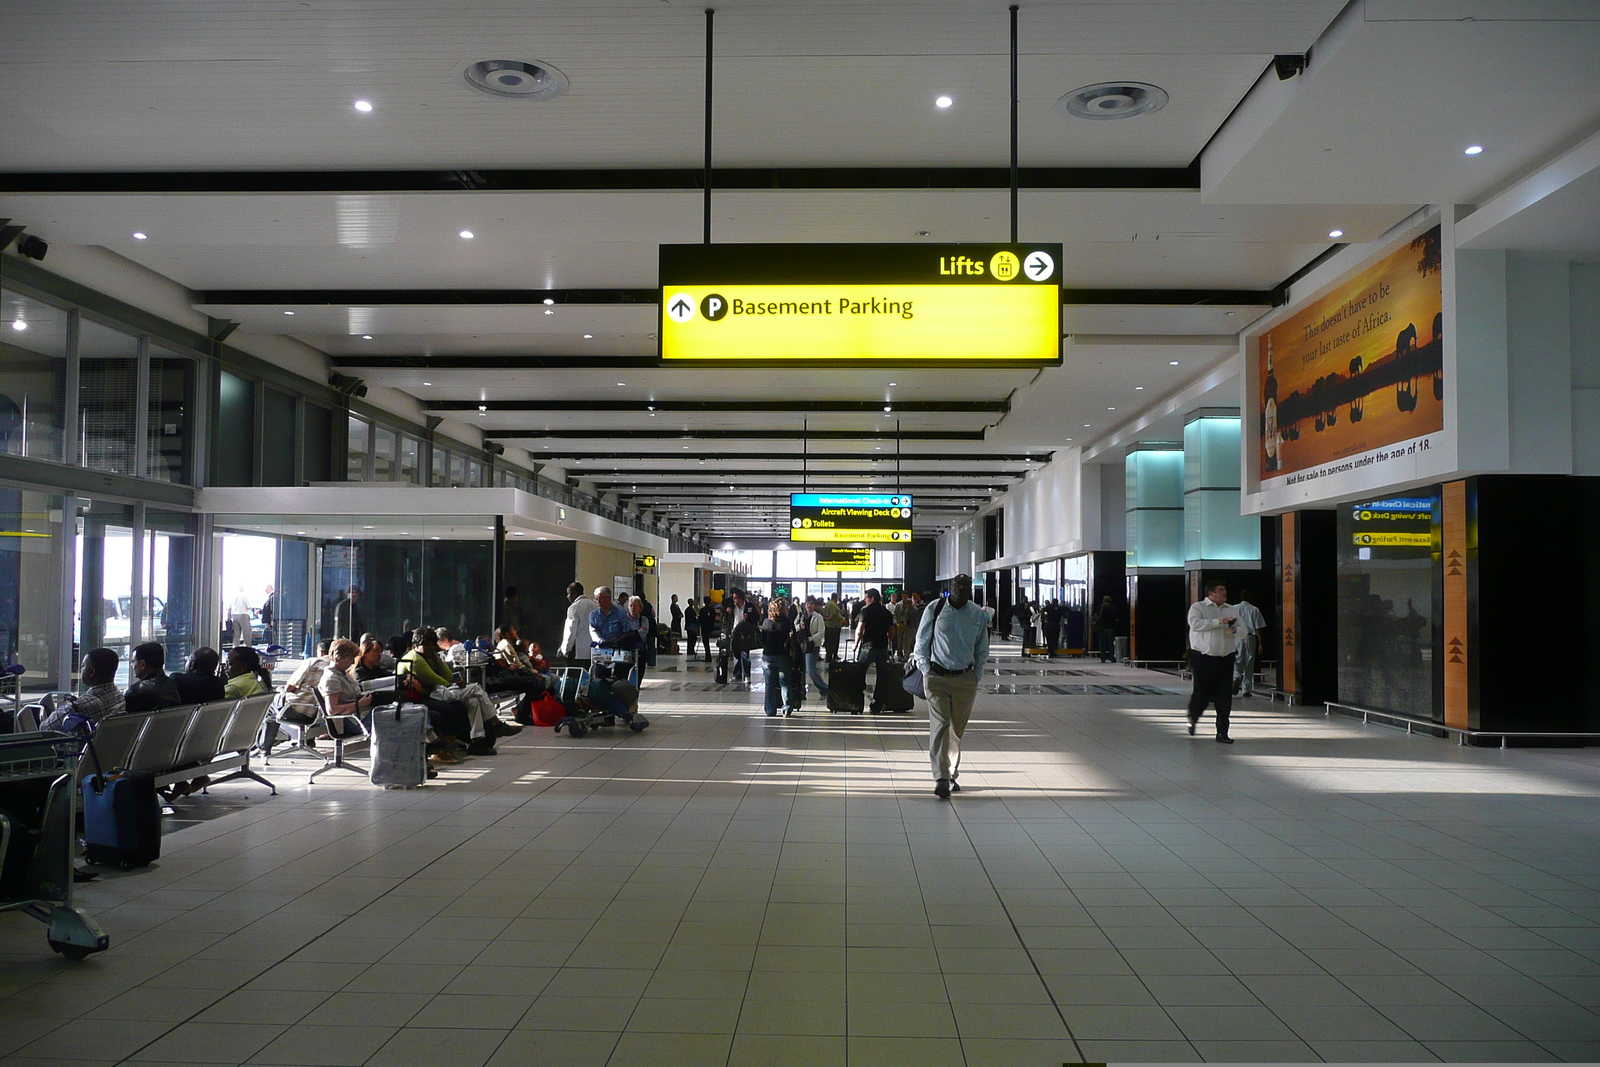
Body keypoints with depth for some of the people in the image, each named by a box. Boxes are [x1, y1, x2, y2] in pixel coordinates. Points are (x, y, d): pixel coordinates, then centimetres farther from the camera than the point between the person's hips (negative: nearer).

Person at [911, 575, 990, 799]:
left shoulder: (979, 615, 2)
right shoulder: (934, 610, -2)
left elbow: (982, 650, 13)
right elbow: (921, 644, 6)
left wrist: (976, 675, 6)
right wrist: (926, 671, 0)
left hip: (965, 679, 2)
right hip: (937, 677, -2)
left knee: (958, 730, 9)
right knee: (939, 725, -12)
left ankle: (953, 774, 24)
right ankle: (941, 779, -18)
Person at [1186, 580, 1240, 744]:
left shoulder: (1232, 610, 15)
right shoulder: (1197, 607, 0)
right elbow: (1195, 623, -18)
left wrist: (1235, 630, -8)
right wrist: (1218, 622, -21)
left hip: (1226, 659, 4)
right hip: (1203, 658, -4)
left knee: (1225, 697, -1)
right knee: (1202, 693, 1)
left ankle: (1222, 732, 6)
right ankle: (1193, 718, 32)